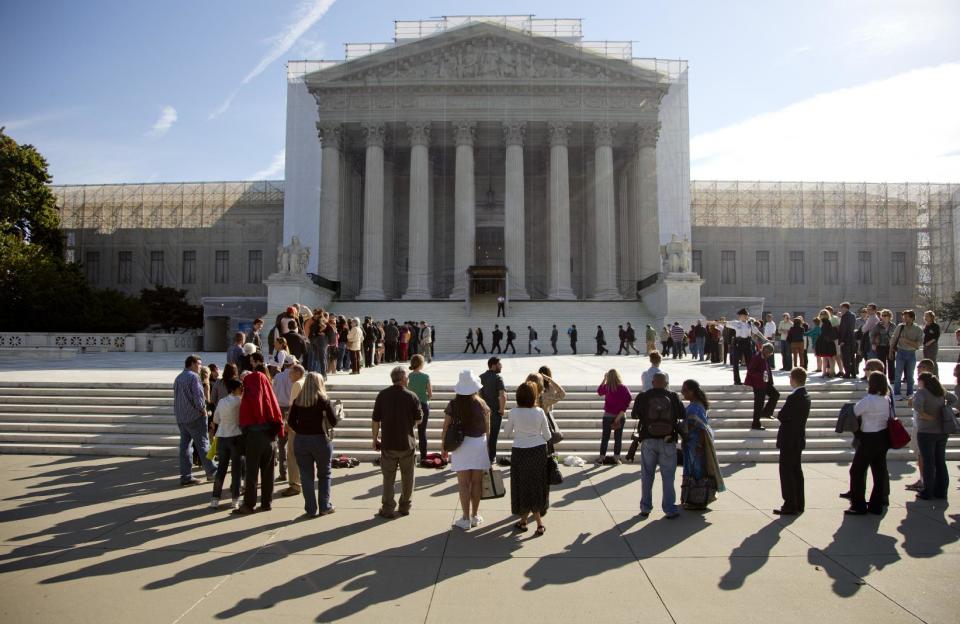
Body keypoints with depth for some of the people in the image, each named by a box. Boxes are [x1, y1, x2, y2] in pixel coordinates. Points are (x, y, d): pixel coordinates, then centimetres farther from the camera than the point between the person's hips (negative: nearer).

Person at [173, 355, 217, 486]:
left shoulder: (178, 378, 15)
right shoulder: (193, 377, -12)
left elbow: (177, 397, 18)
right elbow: (198, 396, -20)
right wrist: (203, 409, -6)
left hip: (180, 417, 8)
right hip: (194, 416, -8)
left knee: (185, 445, 8)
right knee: (203, 444, 1)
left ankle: (185, 476, 9)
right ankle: (211, 472, 8)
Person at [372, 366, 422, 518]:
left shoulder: (382, 395, -5)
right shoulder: (412, 396, -8)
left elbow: (376, 420, -3)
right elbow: (418, 420, -1)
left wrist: (375, 439, 8)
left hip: (388, 443, 0)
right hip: (407, 443, 0)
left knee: (388, 477, 8)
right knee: (407, 476, 14)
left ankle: (388, 509, 10)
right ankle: (405, 507, 23)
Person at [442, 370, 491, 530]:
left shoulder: (453, 405, -8)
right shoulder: (482, 404, -4)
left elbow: (446, 427, -4)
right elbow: (487, 428, 2)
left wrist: (444, 447, 8)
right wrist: (488, 446, 17)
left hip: (460, 445, -1)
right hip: (479, 444, 1)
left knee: (464, 484, 5)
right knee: (477, 482, 11)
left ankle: (466, 519, 8)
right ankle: (475, 516, 21)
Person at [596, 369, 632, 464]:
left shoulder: (606, 387, -9)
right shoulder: (624, 388, -8)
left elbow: (599, 391, 12)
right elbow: (629, 398, -14)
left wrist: (604, 379, 11)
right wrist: (621, 413, -10)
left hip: (608, 415, 0)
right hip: (621, 416, 0)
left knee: (605, 437, 9)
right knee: (618, 437, 9)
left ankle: (601, 457, 13)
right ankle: (616, 458, 13)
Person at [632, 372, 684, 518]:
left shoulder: (643, 397, -5)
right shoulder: (673, 397, -4)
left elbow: (634, 415, 4)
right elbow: (682, 415, 5)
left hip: (648, 440, 0)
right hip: (668, 441, 0)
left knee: (647, 475, 11)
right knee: (668, 476, 8)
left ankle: (645, 508, 15)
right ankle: (669, 509, 10)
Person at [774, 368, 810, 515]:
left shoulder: (793, 398, -23)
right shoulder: (806, 396, 7)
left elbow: (781, 416, -20)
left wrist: (779, 413, 0)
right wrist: (784, 414, 4)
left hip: (789, 440, -9)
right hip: (799, 439, 9)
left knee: (786, 472, -2)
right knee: (797, 471, 16)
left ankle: (790, 506, 1)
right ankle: (799, 503, 23)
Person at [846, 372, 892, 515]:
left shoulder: (868, 400, -19)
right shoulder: (887, 399, 3)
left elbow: (853, 412, -14)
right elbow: (890, 417, 10)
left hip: (869, 439, -7)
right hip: (883, 437, 8)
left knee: (857, 471, 1)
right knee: (879, 471, 12)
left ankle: (859, 505, 3)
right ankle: (877, 504, 18)